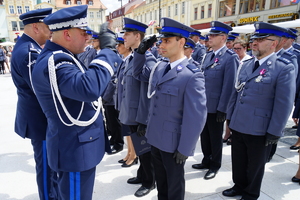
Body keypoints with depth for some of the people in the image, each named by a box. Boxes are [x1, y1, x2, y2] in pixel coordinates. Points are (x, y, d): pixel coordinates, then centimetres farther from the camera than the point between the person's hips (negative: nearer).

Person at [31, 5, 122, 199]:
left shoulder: (60, 57, 7)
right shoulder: (54, 61, -27)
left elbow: (82, 87, 15)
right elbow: (89, 88, -44)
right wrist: (108, 50, -33)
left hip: (77, 144, 10)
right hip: (75, 148, -10)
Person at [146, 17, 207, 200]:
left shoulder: (192, 75, -21)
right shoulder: (160, 67, 2)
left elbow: (196, 116, -20)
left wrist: (184, 148, -15)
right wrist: (149, 128, 13)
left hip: (173, 142, -6)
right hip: (155, 137, 6)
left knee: (175, 184, 17)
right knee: (160, 180, 25)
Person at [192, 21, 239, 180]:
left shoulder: (230, 57, -13)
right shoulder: (208, 55, 11)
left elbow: (228, 85, -17)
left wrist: (222, 109, -17)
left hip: (216, 107, -7)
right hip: (203, 105, 7)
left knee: (215, 138, 10)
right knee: (204, 135, 19)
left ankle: (215, 166, 30)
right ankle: (206, 161, 38)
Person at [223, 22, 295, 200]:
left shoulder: (284, 68, -12)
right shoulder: (247, 65, 7)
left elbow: (284, 104, -14)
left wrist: (274, 132, -13)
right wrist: (230, 117, 11)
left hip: (260, 130, -5)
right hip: (238, 125, 6)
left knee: (255, 165, 16)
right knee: (238, 161, 21)